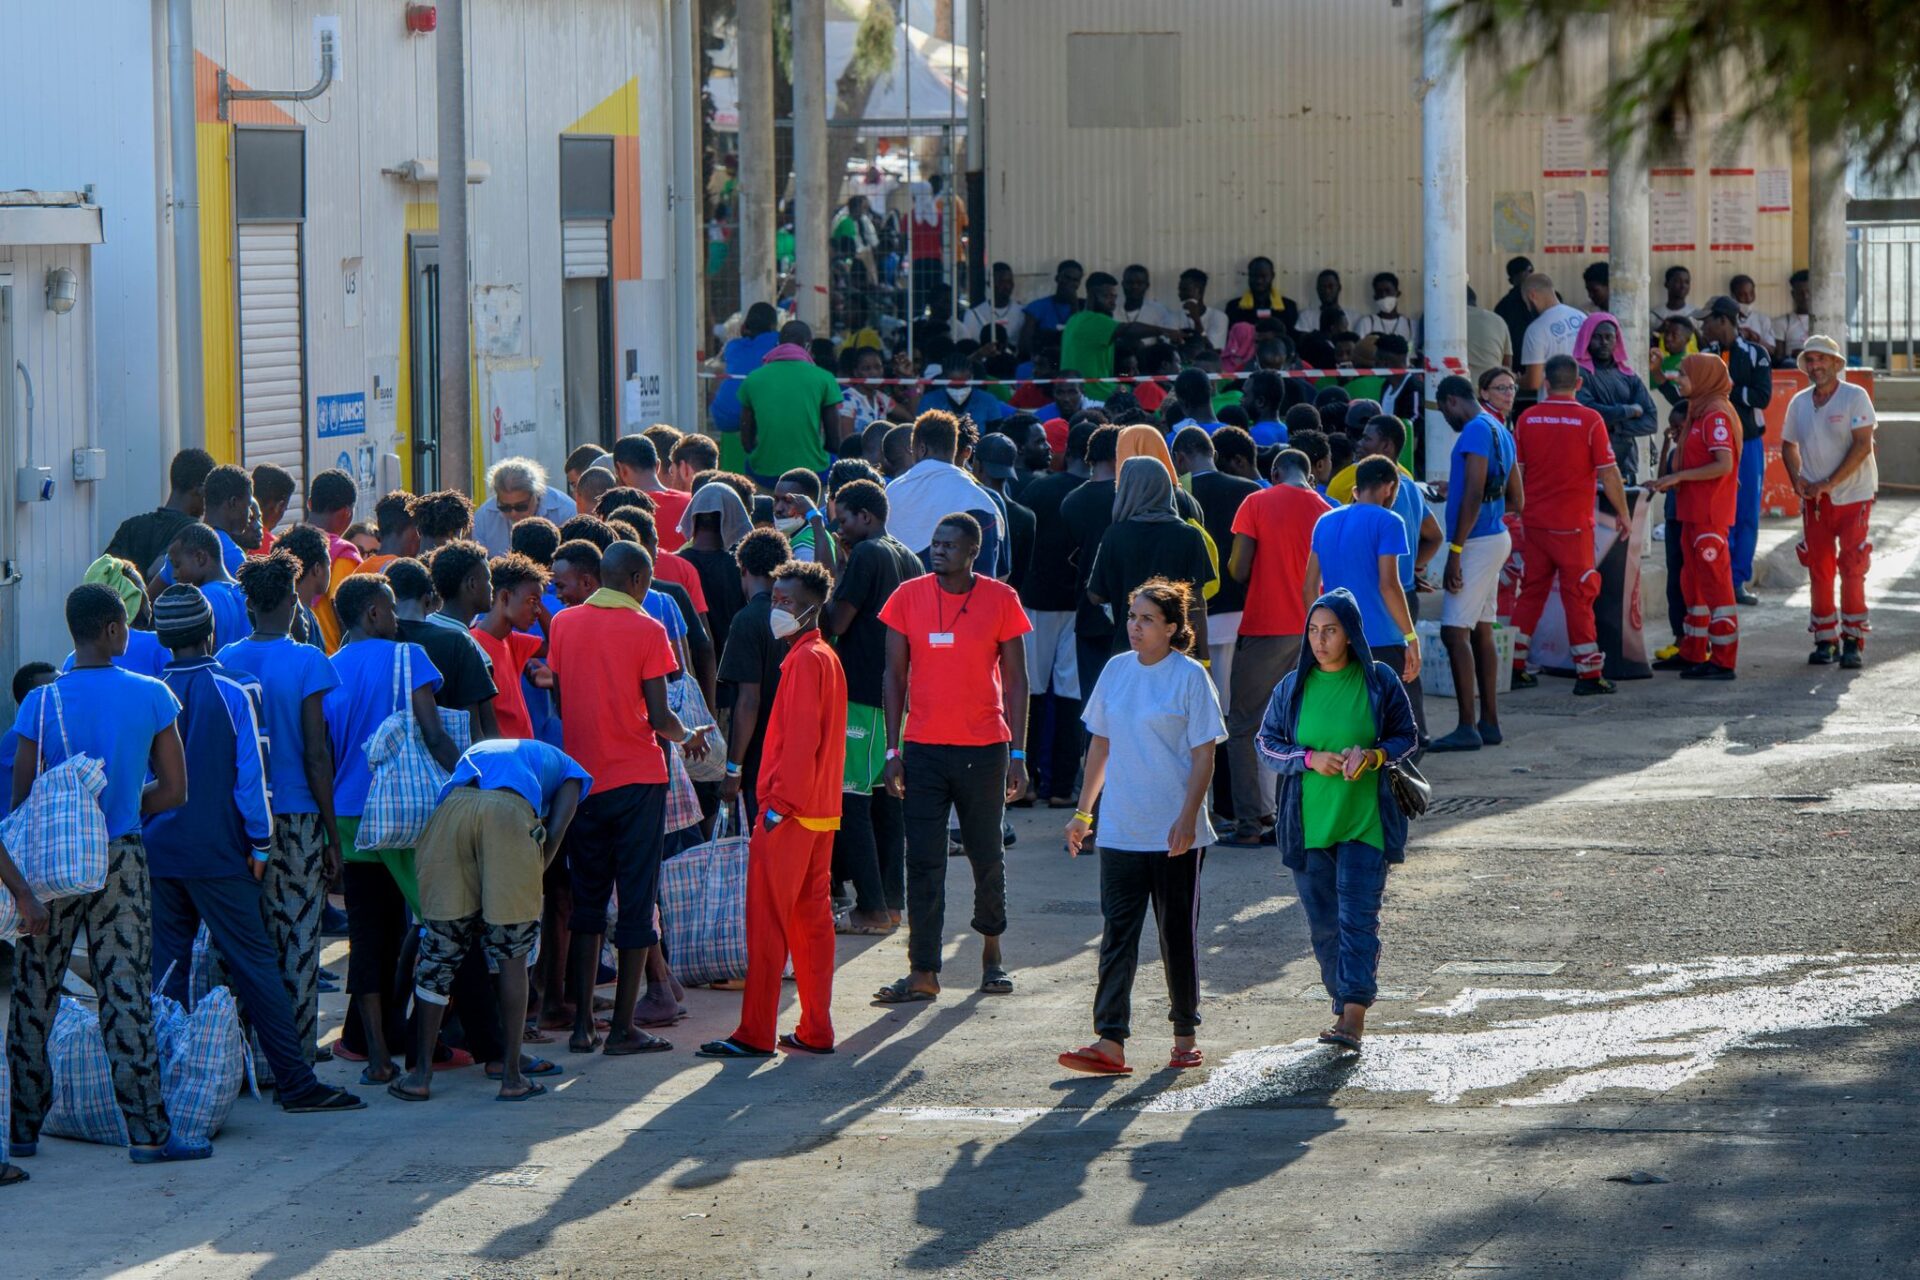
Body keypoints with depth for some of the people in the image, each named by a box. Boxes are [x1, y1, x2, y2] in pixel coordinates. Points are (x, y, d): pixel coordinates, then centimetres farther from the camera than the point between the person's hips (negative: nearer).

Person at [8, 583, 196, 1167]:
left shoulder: (41, 703, -5)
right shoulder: (152, 697, -3)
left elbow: (21, 799, -5)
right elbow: (174, 791, -1)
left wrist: (22, 886, 4)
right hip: (122, 861, 0)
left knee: (34, 997, 9)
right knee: (127, 995, 1)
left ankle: (23, 1129, 13)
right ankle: (148, 1132, 0)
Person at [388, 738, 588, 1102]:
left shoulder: (477, 751, 45)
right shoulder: (568, 771, 34)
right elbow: (555, 831, 15)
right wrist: (528, 887, 20)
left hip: (450, 811, 3)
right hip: (510, 813, -3)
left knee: (438, 951, 11)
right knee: (512, 954, 10)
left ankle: (421, 1074, 12)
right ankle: (512, 1075, 11)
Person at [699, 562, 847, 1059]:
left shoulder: (805, 661, -14)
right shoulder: (826, 657, 16)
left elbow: (800, 739, -21)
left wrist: (777, 802, -20)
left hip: (789, 813, -10)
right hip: (819, 813, 10)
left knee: (767, 924, -6)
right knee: (812, 919, 11)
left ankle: (755, 1034, -5)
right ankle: (816, 1031, 12)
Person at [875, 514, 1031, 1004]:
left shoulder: (1000, 600, -2)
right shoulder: (909, 597, 1)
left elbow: (1015, 679, 2)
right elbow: (895, 675, 5)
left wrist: (1018, 753, -3)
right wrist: (893, 750, 0)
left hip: (985, 748, -1)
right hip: (924, 749, 1)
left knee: (987, 855, 10)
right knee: (923, 861, -2)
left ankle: (992, 953, 29)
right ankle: (923, 972, -2)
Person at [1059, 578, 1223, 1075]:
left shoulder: (1190, 676, -7)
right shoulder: (1117, 670, 7)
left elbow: (1204, 755, -8)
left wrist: (1187, 819, -17)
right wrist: (1083, 812, 15)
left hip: (1175, 836, -4)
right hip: (1120, 830, 4)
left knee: (1177, 933, 6)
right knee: (1117, 935, -3)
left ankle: (1185, 1035, 20)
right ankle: (1110, 1040, -9)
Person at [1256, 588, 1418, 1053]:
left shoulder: (1379, 681, -1)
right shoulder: (1293, 687, 4)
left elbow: (1407, 738, 6)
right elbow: (1268, 743, 9)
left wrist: (1372, 756, -14)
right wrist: (1310, 759, -10)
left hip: (1365, 821, -3)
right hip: (1308, 823, 3)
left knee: (1357, 917, -11)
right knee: (1323, 923, 7)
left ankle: (1354, 1018, -15)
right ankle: (1343, 1007, 20)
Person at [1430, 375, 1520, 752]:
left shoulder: (1476, 431, -14)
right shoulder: (1500, 431, 16)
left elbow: (1473, 495, -21)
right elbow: (1515, 498, 21)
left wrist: (1455, 550, -21)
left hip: (1477, 541, -10)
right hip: (1496, 536, 10)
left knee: (1454, 632, -12)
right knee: (1480, 631, 14)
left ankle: (1467, 728, -15)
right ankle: (1489, 723, 17)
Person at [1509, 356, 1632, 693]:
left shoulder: (1527, 419, 1)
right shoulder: (1590, 420, -9)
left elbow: (1515, 472, 7)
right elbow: (1608, 474, -8)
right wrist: (1623, 513, 5)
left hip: (1535, 522, 3)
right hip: (1573, 523, -3)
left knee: (1531, 592, 13)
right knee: (1578, 596, 1)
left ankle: (1514, 666, 13)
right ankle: (1588, 674, 3)